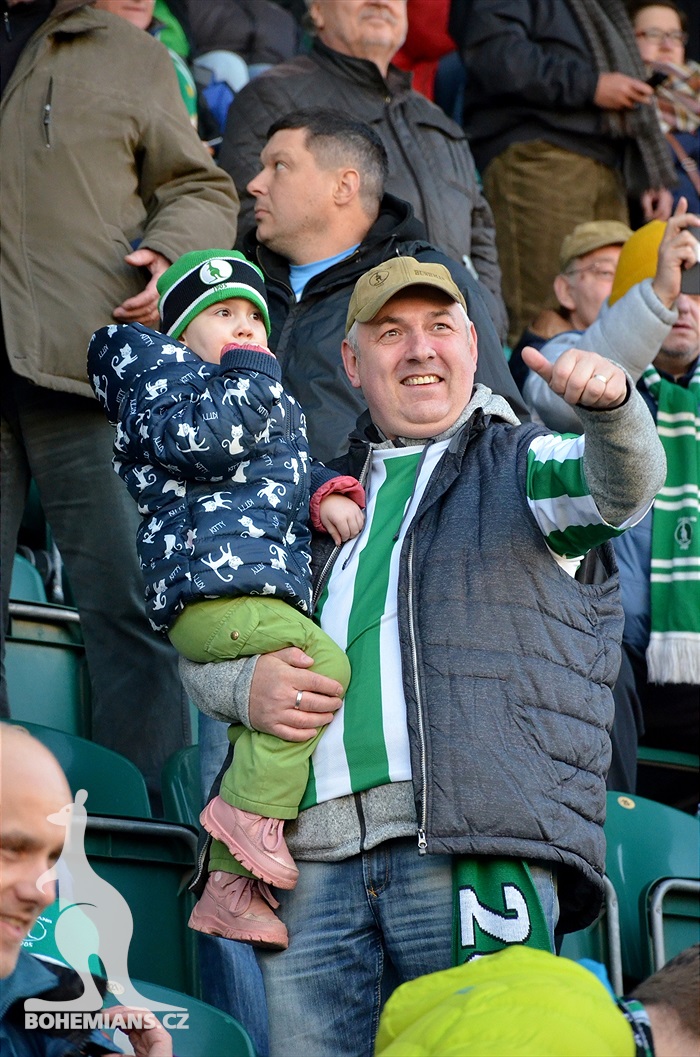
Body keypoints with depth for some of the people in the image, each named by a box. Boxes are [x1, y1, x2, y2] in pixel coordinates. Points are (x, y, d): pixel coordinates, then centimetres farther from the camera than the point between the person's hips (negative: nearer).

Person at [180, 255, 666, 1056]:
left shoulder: (524, 465, 16)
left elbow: (623, 486, -7)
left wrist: (611, 405, -30)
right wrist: (242, 684, 3)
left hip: (475, 847, -4)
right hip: (315, 857, 4)